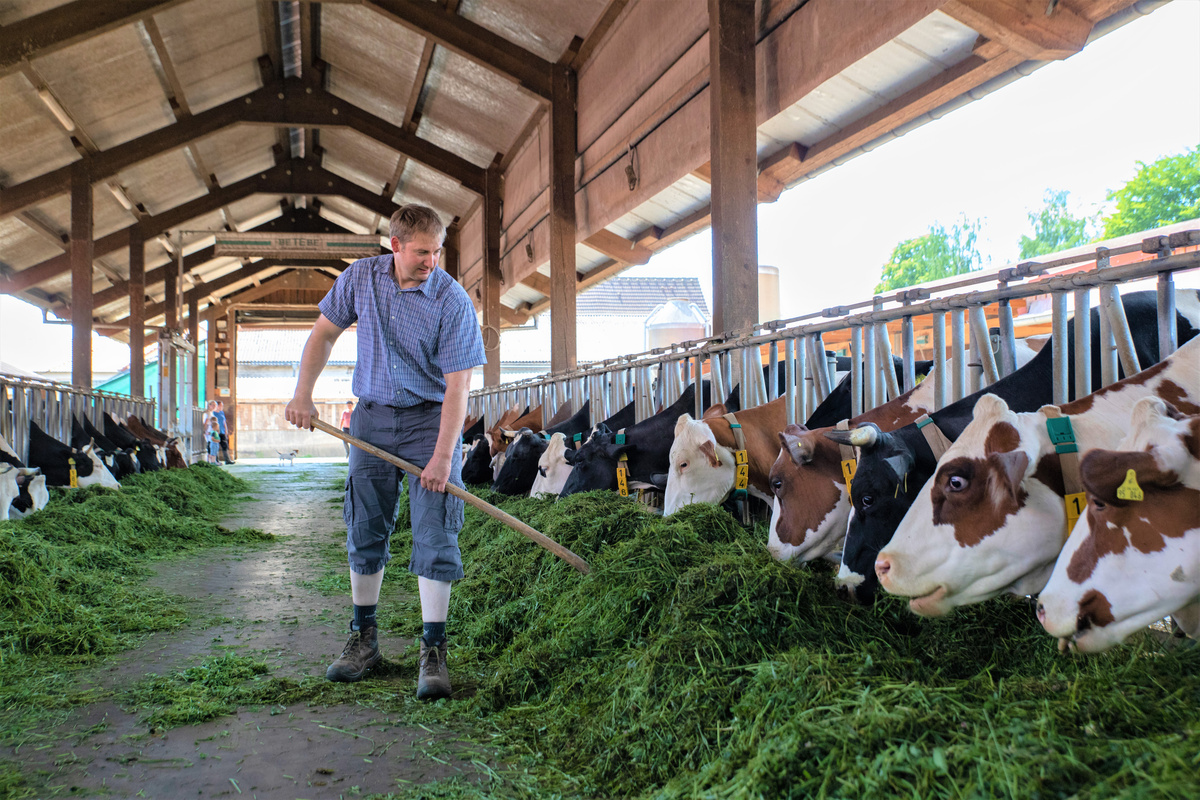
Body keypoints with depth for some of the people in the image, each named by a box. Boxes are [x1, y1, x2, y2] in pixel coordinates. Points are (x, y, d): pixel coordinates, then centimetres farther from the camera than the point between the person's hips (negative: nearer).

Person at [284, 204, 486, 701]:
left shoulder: (453, 302, -15)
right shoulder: (360, 278, -2)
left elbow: (457, 386, -17)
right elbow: (324, 333, 10)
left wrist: (443, 455, -23)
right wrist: (303, 394, 0)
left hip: (430, 418, -4)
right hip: (372, 416, 4)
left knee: (434, 535, -8)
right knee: (364, 530, 8)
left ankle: (433, 652, -2)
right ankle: (363, 639, 21)